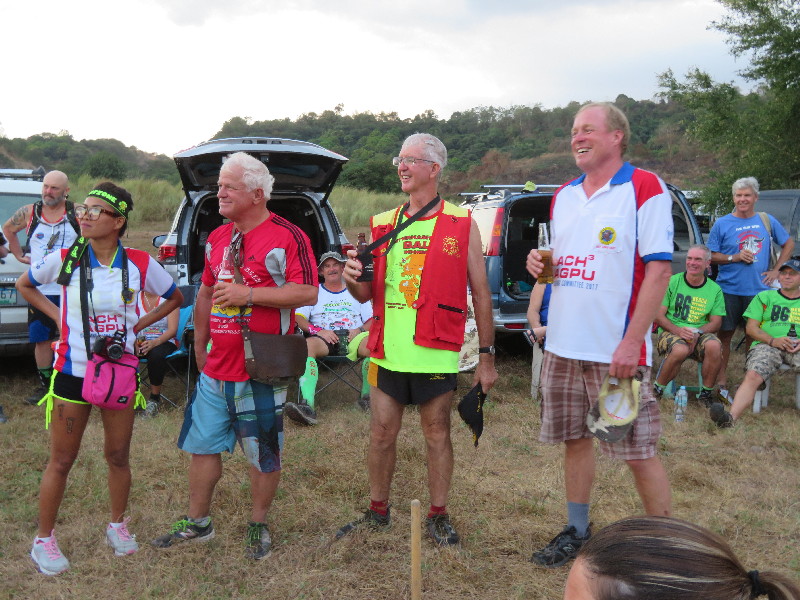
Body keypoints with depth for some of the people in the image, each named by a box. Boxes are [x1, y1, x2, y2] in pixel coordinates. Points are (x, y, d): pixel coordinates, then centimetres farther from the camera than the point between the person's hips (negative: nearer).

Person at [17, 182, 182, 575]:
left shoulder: (139, 263, -7)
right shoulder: (64, 259, -8)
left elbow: (175, 298, 9)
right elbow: (23, 285, 12)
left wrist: (139, 324, -1)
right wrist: (57, 316, 1)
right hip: (72, 372, -1)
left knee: (118, 456, 13)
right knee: (61, 461, 7)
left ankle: (118, 526, 34)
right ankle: (44, 540, 23)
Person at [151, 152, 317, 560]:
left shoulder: (286, 236, -11)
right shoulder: (217, 238, 12)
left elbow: (308, 293, -19)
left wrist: (248, 294, -22)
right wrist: (200, 347, 18)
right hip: (217, 368, 7)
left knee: (263, 454, 8)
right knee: (201, 445, 15)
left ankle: (258, 525, 27)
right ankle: (197, 522, 32)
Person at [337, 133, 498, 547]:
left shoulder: (461, 225, -1)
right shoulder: (382, 225, 10)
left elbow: (480, 294, 1)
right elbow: (367, 295, 14)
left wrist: (486, 356, -1)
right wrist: (353, 278, -10)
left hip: (435, 354, -3)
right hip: (387, 353, 4)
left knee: (437, 436, 9)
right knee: (381, 435, 12)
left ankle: (438, 516, 26)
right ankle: (377, 512, 30)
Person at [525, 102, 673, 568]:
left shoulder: (644, 189, -8)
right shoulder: (563, 196, 13)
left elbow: (659, 270, -14)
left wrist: (632, 343, -20)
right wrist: (540, 264, -1)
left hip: (617, 349, -6)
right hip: (563, 345, 7)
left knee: (639, 450, 1)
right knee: (575, 439, 15)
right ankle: (577, 531, 31)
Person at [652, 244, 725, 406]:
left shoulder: (715, 289, 8)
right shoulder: (672, 282, 1)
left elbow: (716, 322, 5)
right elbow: (658, 315, -2)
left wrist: (697, 332, -17)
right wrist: (678, 330, -19)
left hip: (701, 333, 2)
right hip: (670, 331, -2)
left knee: (714, 346, -32)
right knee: (681, 349, -36)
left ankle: (706, 392, -9)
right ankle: (657, 388, -12)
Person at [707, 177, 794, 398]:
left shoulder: (767, 220, 7)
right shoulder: (722, 224, 1)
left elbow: (788, 244, 17)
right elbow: (711, 256, 2)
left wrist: (776, 270, 7)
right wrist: (734, 258, -14)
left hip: (759, 289, 2)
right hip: (729, 289, -2)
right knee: (725, 334, 0)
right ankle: (721, 381, 8)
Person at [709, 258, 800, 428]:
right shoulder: (764, 297, 23)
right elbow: (751, 328, 12)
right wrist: (773, 340, -6)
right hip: (766, 345, -1)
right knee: (753, 376, -31)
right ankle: (731, 417, -50)